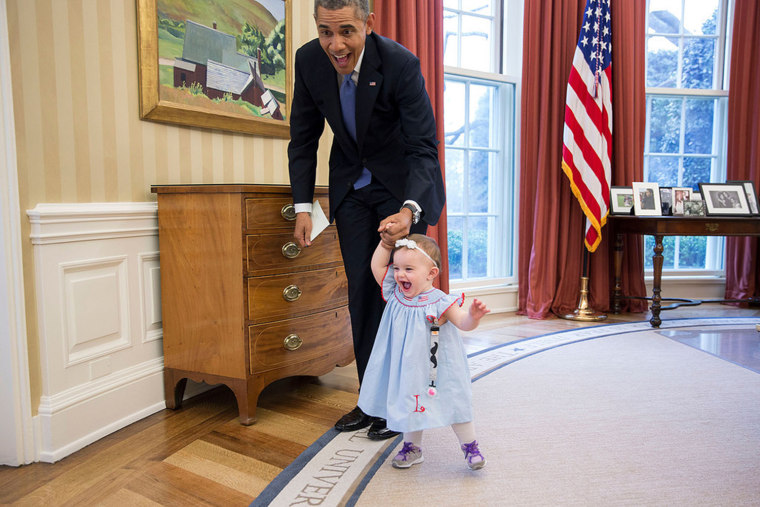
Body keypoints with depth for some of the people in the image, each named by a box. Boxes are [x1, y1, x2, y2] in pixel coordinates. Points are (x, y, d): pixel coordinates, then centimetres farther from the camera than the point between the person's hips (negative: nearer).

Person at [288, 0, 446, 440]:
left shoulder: (400, 63, -24)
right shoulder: (309, 61, -11)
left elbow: (424, 147, -23)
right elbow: (304, 140, -1)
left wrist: (409, 209, -40)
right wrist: (303, 206, -8)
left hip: (403, 185, -4)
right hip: (352, 186, 4)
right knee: (361, 292, 4)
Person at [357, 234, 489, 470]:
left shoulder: (439, 302, -18)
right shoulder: (395, 295, -4)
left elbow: (462, 322, -24)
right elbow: (377, 267, 0)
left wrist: (473, 316, -45)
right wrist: (385, 244, -6)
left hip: (437, 369, -4)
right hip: (406, 369, 5)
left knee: (453, 405, 7)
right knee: (408, 405, 17)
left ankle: (470, 446, 28)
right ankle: (412, 447, 38)